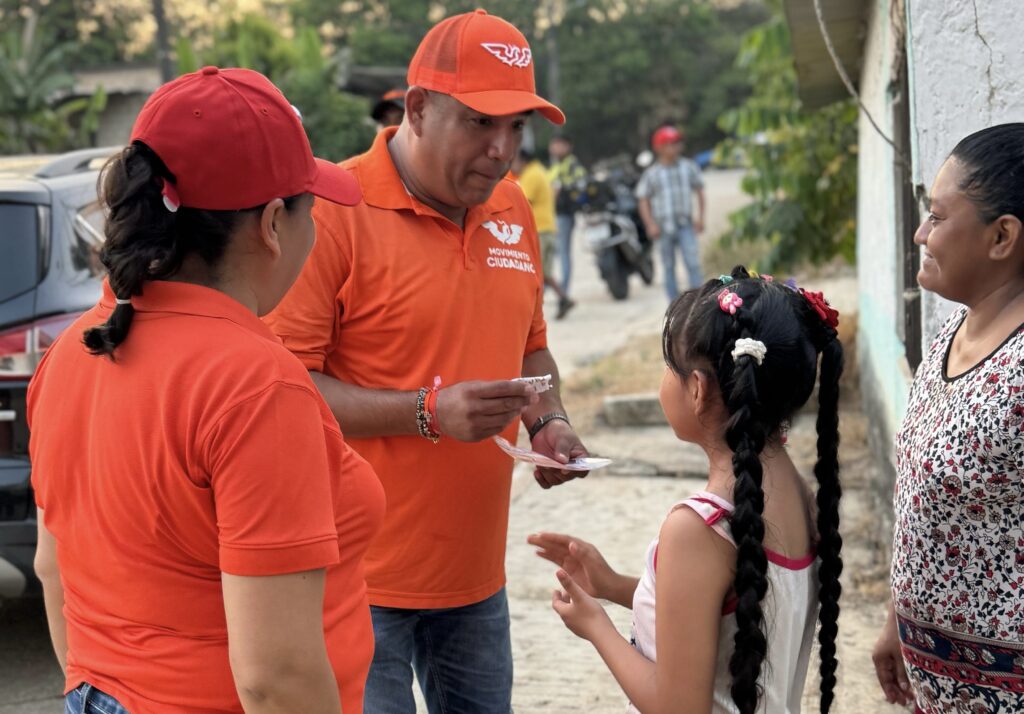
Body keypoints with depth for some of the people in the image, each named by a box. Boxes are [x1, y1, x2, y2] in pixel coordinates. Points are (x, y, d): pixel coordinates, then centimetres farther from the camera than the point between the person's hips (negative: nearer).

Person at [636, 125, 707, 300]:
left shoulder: (689, 167, 3)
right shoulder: (652, 174, -2)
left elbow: (699, 191, 11)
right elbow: (643, 201, 0)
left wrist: (700, 217, 2)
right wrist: (650, 224, -12)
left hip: (686, 226, 1)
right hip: (663, 228, -1)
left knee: (693, 263, -11)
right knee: (669, 267, 6)